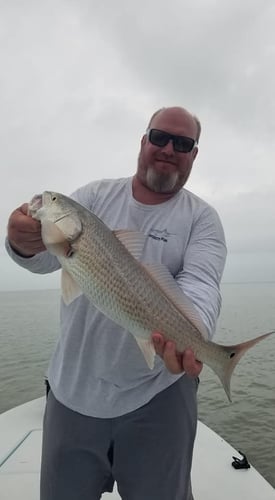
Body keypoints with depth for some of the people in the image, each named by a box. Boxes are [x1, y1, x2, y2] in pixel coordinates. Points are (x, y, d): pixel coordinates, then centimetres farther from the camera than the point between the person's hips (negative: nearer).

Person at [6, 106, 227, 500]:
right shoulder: (96, 195, 1)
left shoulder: (202, 219, -3)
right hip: (72, 391, 2)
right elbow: (46, 255, -11)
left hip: (159, 396, -1)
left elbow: (200, 283, -20)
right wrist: (25, 242, -35)